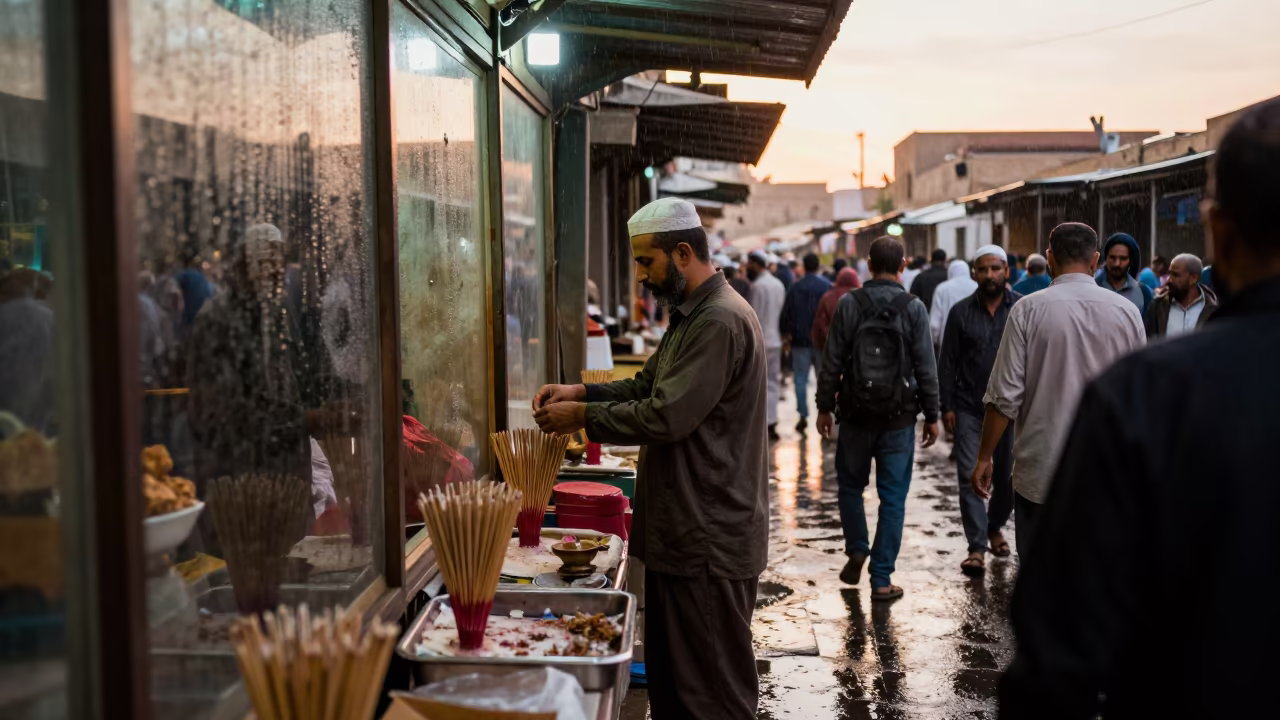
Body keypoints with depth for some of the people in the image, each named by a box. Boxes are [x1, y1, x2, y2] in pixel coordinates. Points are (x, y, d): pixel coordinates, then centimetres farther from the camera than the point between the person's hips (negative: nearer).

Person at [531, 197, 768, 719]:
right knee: (669, 678, 19)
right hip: (684, 533, 11)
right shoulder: (692, 315, 15)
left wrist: (582, 417, -13)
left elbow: (666, 417, -24)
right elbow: (648, 387, 19)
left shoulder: (720, 322, -20)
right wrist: (581, 392, 3)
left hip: (710, 538, -11)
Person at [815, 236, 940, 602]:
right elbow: (926, 368, -4)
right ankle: (882, 579, 8)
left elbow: (832, 362, -3)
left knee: (850, 485, 21)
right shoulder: (913, 307, -6)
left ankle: (856, 551, 17)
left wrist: (824, 406, 7)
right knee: (893, 497, 6)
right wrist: (931, 415, 5)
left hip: (856, 415, 0)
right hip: (898, 419, 0)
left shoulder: (848, 304, -5)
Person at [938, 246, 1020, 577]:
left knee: (1006, 475, 12)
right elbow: (948, 363, 3)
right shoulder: (961, 312, 1)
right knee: (970, 476, -4)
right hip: (969, 408, 0)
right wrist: (946, 407, -2)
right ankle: (977, 547, 0)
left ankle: (995, 528, 37)